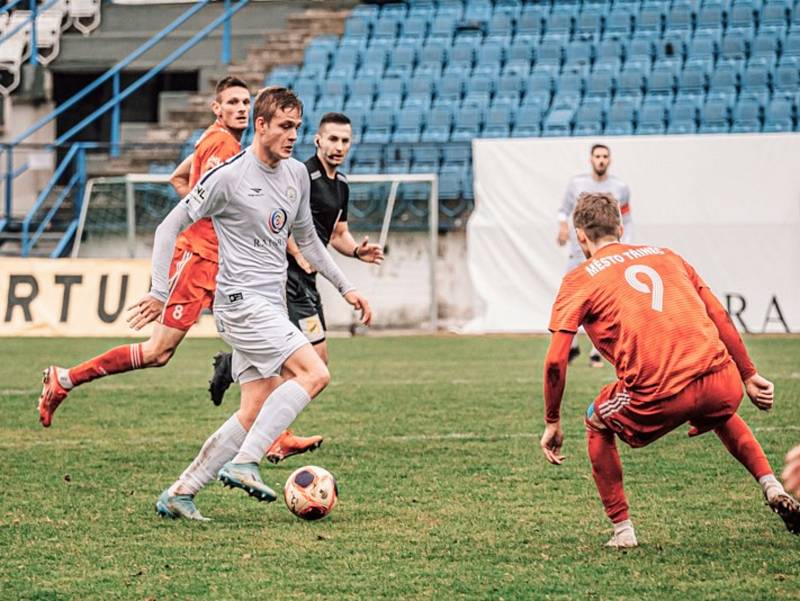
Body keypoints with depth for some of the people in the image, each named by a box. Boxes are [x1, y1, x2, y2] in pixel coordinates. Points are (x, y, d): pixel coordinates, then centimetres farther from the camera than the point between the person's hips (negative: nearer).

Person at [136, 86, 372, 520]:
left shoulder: (297, 175, 11)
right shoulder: (229, 176, -11)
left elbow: (306, 239, 26)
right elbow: (170, 226, -6)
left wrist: (345, 287, 23)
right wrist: (160, 292, -11)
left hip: (270, 306, 8)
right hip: (242, 301, -8)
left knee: (254, 413, 3)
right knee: (314, 373, -20)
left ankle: (179, 495, 7)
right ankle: (243, 463, -19)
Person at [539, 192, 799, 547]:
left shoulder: (579, 280, 11)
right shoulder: (665, 256, 23)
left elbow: (556, 361, 3)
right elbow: (720, 319, 22)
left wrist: (552, 423, 12)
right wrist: (749, 377, 28)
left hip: (658, 396, -4)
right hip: (721, 382, 4)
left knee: (598, 424, 27)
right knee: (721, 413, 40)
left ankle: (622, 529, 21)